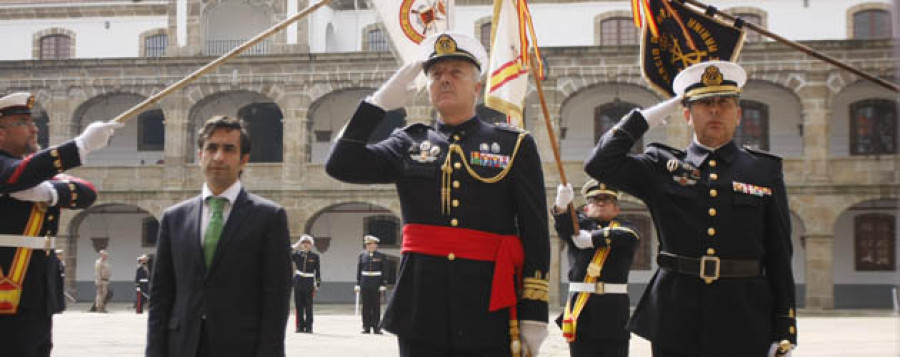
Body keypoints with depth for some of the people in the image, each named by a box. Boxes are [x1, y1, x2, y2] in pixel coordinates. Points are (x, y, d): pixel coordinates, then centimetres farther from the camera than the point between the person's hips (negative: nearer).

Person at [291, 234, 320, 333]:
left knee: (308, 306, -1)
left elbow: (318, 272, 4)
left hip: (309, 284, -2)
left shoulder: (315, 256, 3)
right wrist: (296, 247, -9)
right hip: (298, 283, 2)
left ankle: (308, 327, 3)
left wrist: (317, 287, 0)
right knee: (298, 306, 3)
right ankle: (300, 326, 9)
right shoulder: (297, 254, 6)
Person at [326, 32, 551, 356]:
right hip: (421, 314, 2)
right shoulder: (409, 144, 12)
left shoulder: (515, 146, 6)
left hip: (490, 317, -2)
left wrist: (534, 313, -5)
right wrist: (380, 102, -3)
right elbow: (341, 166, -1)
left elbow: (535, 235, 2)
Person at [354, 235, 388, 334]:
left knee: (376, 306, 1)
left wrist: (384, 284, -7)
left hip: (376, 284, -2)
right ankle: (366, 327, 8)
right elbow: (359, 270, 9)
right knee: (366, 306, 3)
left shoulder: (381, 256, 1)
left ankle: (376, 327, 6)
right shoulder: (362, 255, 8)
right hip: (365, 284, 2)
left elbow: (385, 271, 0)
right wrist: (357, 284, 4)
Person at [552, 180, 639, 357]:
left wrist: (592, 238, -18)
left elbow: (628, 236, -14)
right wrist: (562, 205, -36)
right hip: (581, 308, 0)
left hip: (615, 312, 0)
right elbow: (564, 227, -13)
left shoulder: (624, 228, 11)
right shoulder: (580, 224, 10)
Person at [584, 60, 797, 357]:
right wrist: (645, 119, 4)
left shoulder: (765, 171, 8)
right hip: (675, 327, 0)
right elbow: (601, 164, -5)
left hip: (744, 332, 0)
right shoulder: (662, 167, 9)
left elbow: (779, 256, 6)